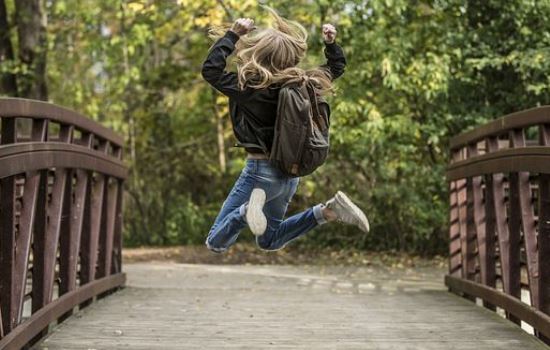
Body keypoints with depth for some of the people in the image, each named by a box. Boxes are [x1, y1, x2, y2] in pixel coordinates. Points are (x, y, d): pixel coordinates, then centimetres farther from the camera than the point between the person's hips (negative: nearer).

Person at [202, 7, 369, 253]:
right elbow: (336, 67, 16)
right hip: (290, 172, 7)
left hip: (261, 171, -7)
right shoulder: (301, 84, -1)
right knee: (269, 241, 25)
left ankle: (249, 210, -30)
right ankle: (328, 211, 5)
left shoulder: (252, 88, -21)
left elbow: (211, 70, -18)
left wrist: (233, 34, -15)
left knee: (215, 243, -1)